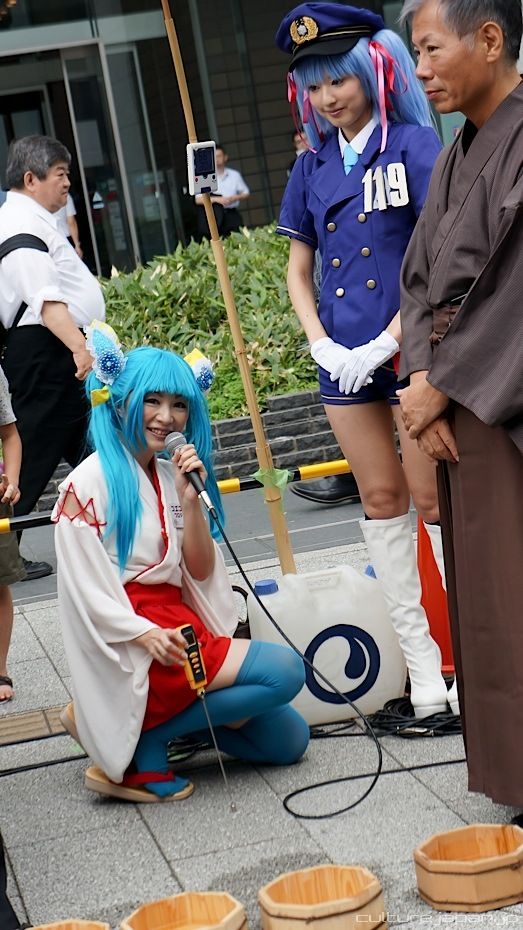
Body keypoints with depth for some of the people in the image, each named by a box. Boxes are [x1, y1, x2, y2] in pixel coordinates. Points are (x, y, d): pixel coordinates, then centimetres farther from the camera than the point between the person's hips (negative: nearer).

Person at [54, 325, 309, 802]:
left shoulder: (171, 474, 13)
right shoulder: (90, 483, -9)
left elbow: (201, 571, 7)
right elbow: (89, 592, -13)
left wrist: (189, 499, -6)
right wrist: (147, 635, -27)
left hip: (181, 629, 8)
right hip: (133, 650, -8)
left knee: (288, 740, 7)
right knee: (284, 669, -20)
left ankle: (159, 720, 11)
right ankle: (140, 744, -12)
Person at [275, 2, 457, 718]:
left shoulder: (415, 146, -5)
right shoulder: (313, 168, 10)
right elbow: (298, 269, 16)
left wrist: (384, 346, -15)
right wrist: (321, 344, -1)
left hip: (411, 345, -5)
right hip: (345, 357, 6)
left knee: (432, 498, -5)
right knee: (381, 499, 9)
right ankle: (421, 661, 17)